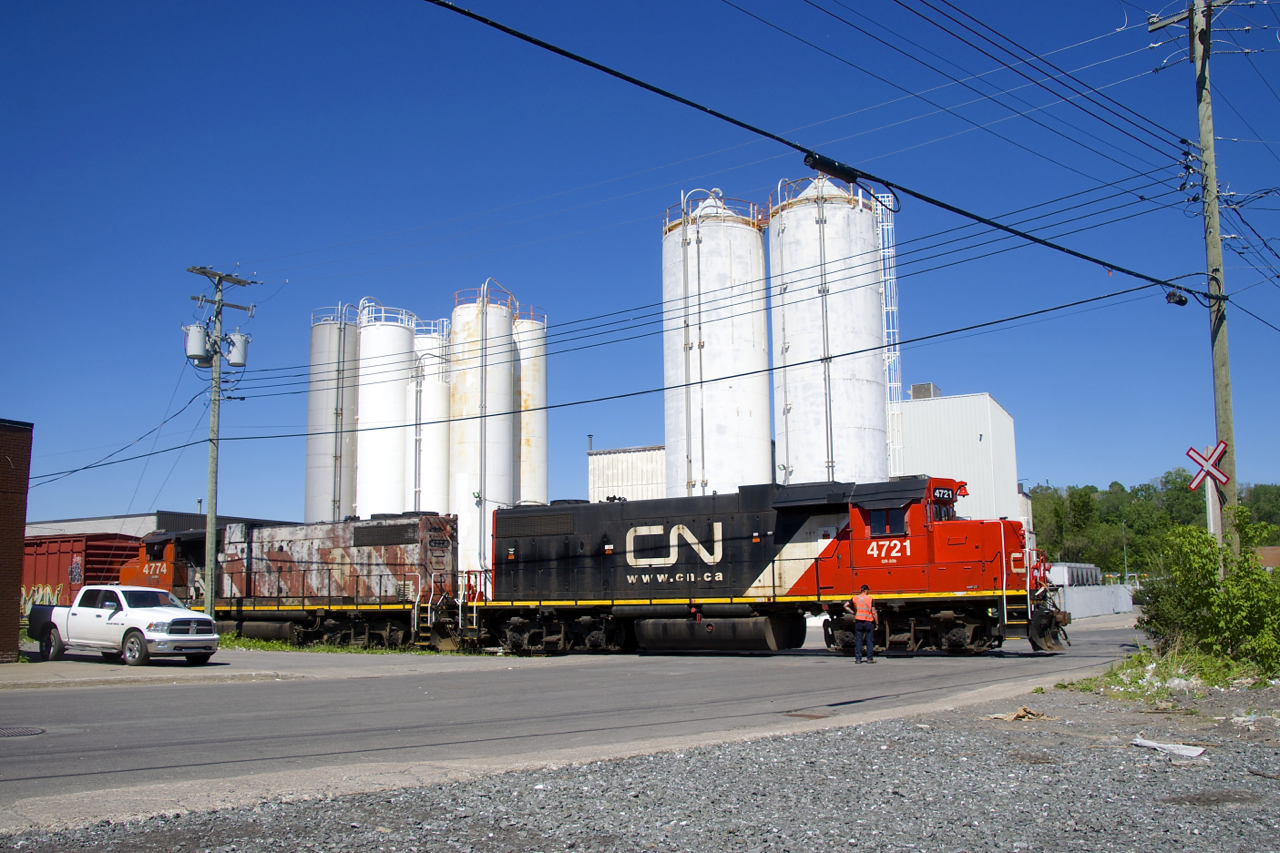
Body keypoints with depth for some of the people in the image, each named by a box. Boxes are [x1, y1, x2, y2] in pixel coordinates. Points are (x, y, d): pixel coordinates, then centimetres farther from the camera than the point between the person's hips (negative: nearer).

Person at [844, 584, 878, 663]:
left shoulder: (855, 598, 4)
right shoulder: (870, 599, -6)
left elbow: (845, 606, 5)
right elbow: (874, 612, -8)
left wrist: (852, 612, 8)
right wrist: (877, 623, -1)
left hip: (858, 622, 3)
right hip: (869, 621, -3)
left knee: (858, 640, 6)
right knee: (869, 640, 4)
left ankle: (858, 658, 4)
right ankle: (870, 658, 2)